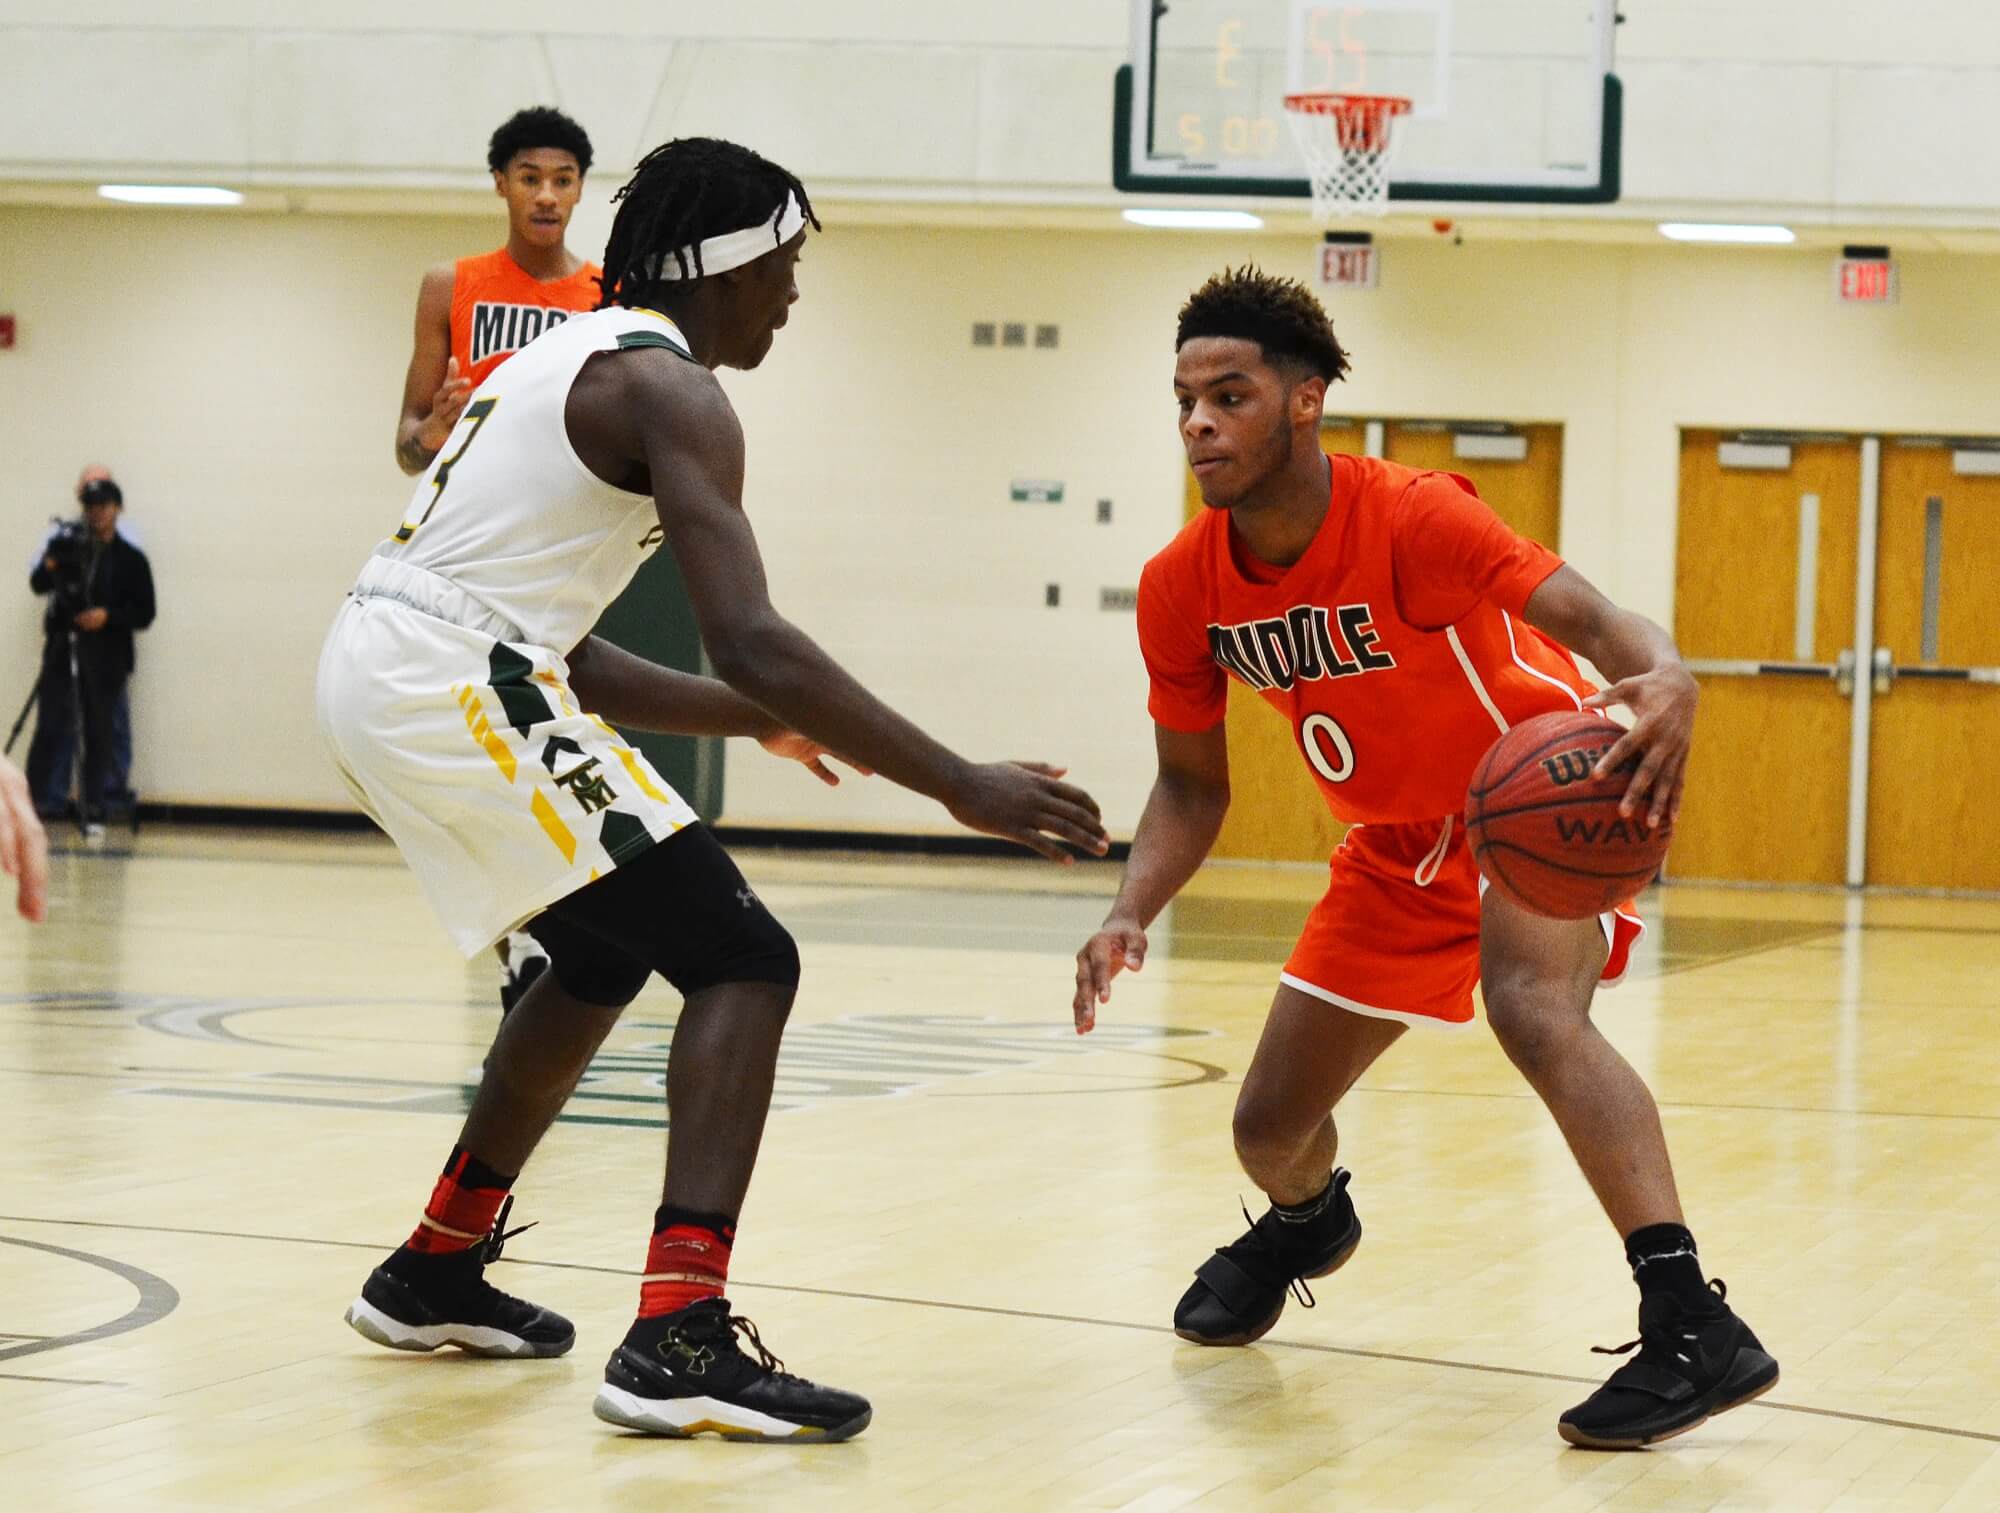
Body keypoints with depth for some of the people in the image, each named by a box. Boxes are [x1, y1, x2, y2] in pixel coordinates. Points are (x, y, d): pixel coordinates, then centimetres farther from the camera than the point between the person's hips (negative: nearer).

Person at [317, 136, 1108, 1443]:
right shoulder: (669, 388, -8)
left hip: (371, 670, 10)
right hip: (461, 687, -10)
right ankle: (679, 1340, -22)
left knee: (607, 952, 29)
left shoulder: (580, 357, 23)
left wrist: (757, 721, 27)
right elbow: (749, 640, -20)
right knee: (744, 962, -9)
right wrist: (959, 787, -19)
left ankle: (437, 1273, 37)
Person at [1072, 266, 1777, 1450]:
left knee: (1531, 1005, -37)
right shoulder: (1183, 589, -13)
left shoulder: (1409, 518, -30)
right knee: (1270, 1127, 11)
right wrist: (1132, 914, -19)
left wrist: (1667, 685, -62)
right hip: (1404, 840, 6)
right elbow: (1192, 785, 0)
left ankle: (1695, 1331, -42)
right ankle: (1304, 1223, 53)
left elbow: (1590, 619, -39)